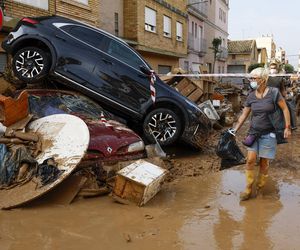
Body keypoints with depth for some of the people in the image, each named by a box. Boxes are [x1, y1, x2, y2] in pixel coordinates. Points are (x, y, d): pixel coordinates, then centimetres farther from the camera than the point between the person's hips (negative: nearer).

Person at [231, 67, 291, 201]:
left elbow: (285, 109, -5)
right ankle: (248, 189, 7)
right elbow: (243, 115, 7)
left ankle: (260, 188, 20)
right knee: (250, 160, -4)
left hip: (268, 134, -3)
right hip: (254, 132, 3)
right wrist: (234, 130, 5)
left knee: (264, 162, 3)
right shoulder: (251, 96, 2)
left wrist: (287, 127, -9)